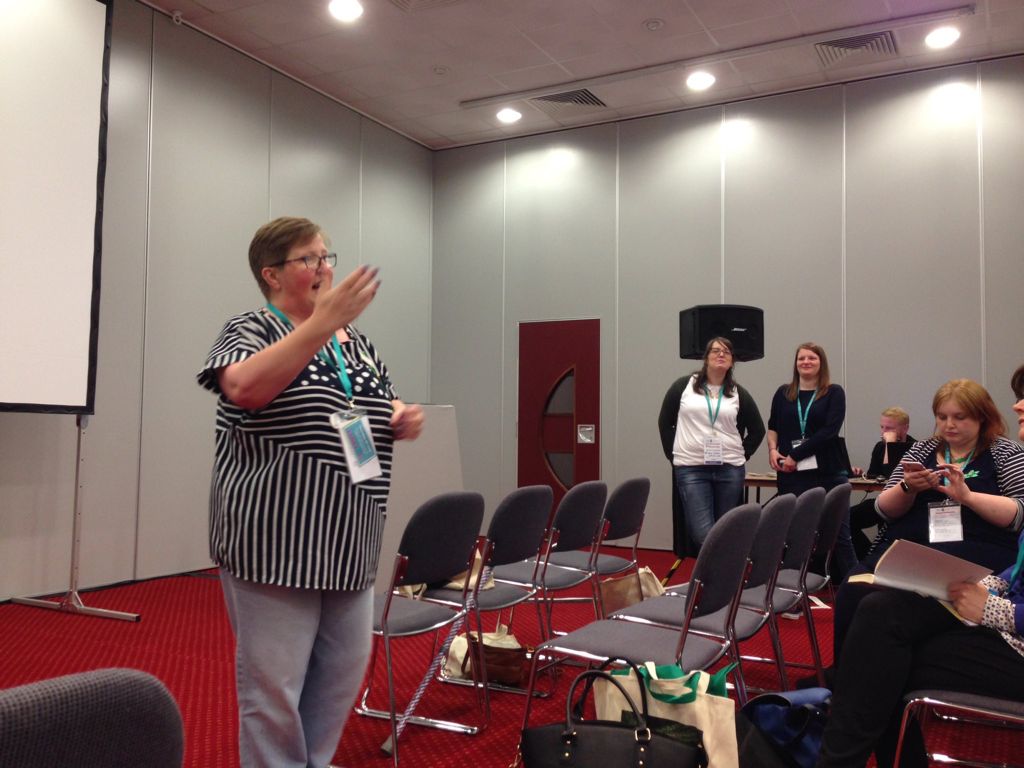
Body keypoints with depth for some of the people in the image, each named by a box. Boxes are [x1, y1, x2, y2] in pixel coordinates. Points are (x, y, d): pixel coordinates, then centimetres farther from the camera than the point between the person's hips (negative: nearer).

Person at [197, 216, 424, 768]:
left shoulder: (357, 342, 13)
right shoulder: (250, 328, -5)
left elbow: (381, 413, 22)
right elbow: (244, 389, -26)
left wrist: (407, 419, -1)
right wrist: (323, 322, -33)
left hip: (349, 542, 7)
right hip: (275, 542, -6)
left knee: (345, 671, 15)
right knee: (274, 682, 4)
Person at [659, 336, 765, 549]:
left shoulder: (739, 394, 8)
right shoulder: (683, 386, 4)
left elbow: (757, 430, 16)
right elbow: (665, 422, 9)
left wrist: (742, 455, 7)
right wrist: (673, 455, 4)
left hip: (730, 469, 2)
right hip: (691, 468, -2)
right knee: (702, 533, -10)